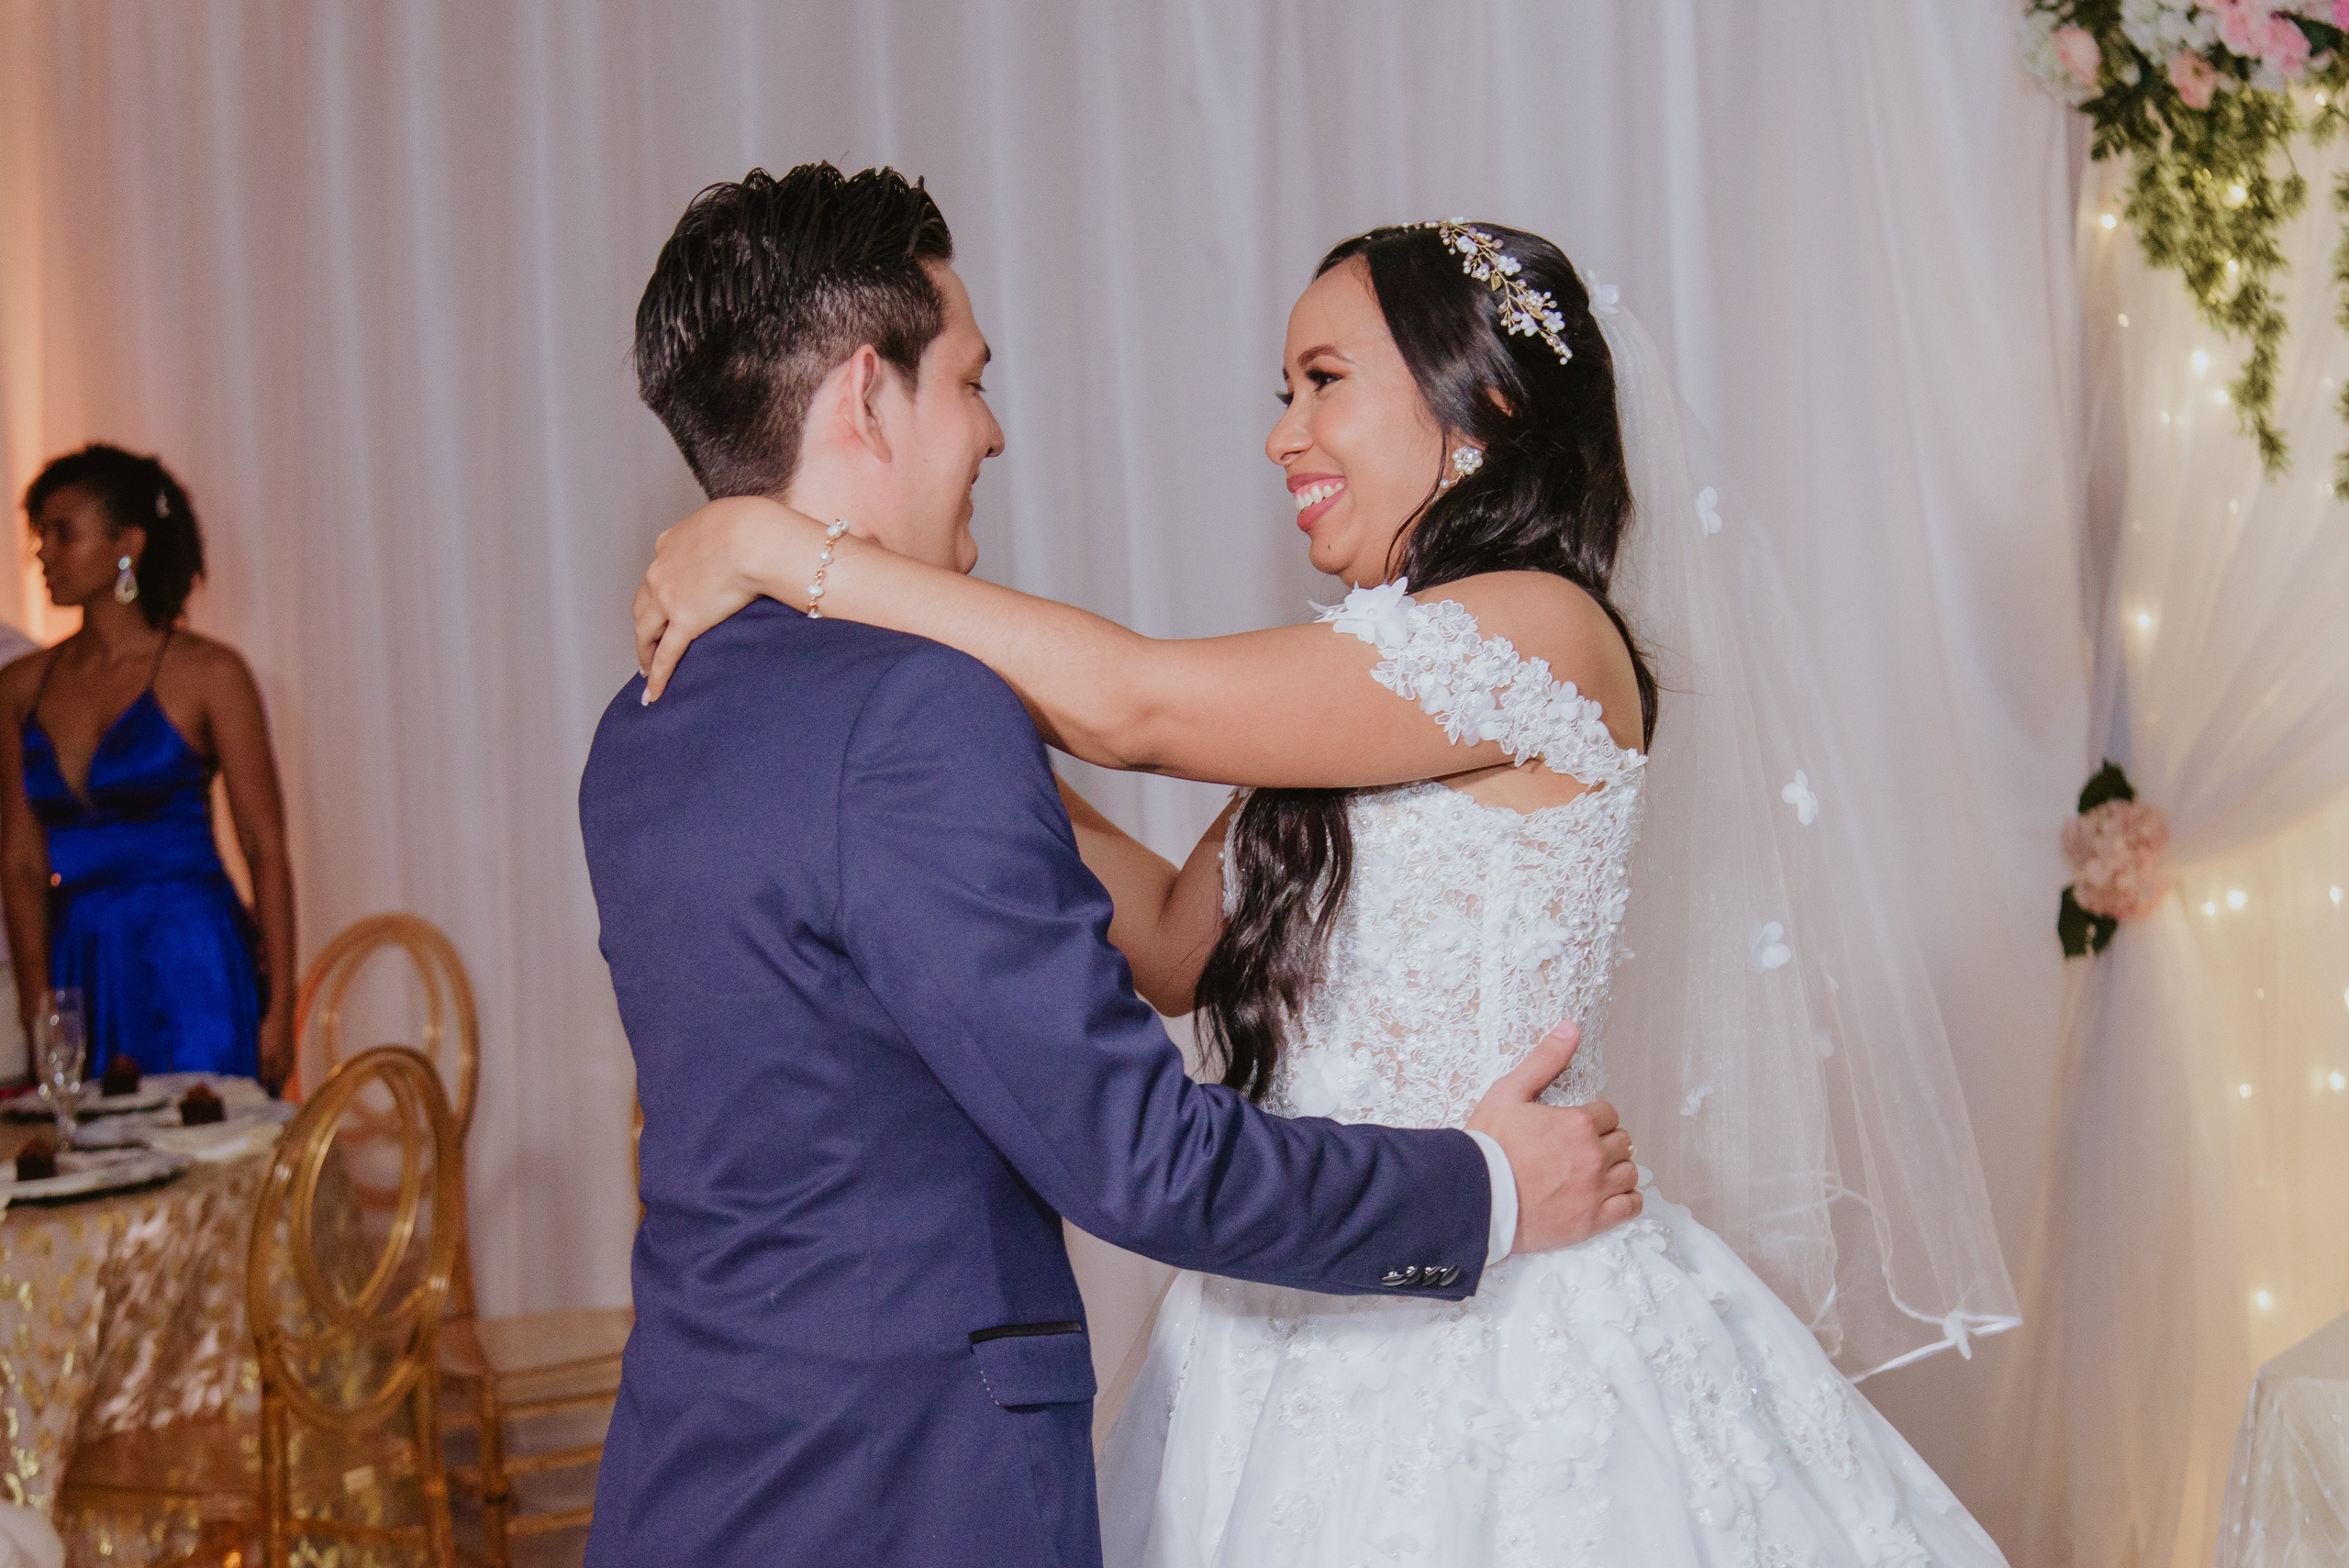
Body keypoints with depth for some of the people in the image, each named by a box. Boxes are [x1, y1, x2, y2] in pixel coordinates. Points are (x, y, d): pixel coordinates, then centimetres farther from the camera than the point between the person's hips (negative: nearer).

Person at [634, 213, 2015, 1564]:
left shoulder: (1543, 632, -15)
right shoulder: (1365, 684, 13)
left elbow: (1130, 704, -21)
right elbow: (1181, 948, 12)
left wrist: (783, 546, -16)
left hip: (1487, 1336, -8)